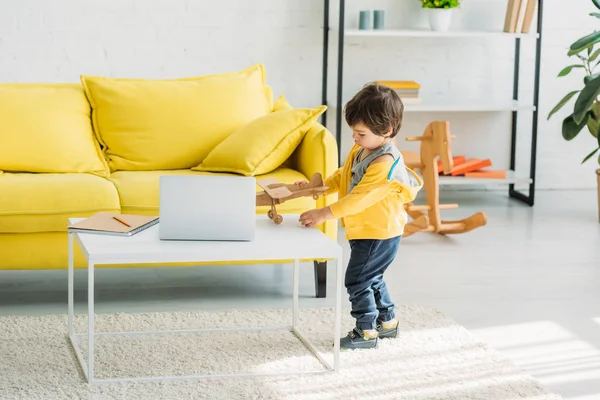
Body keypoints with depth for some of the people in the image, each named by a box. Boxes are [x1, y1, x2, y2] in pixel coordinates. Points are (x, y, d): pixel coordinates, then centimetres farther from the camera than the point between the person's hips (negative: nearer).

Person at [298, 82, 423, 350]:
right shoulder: (360, 150, 1)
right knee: (371, 279, 22)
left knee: (357, 280, -6)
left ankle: (366, 331, 6)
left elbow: (360, 197, -32)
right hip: (364, 231, 10)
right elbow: (342, 177, 14)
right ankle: (387, 322, 37)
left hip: (379, 234, -10)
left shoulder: (385, 163, -28)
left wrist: (325, 214, -34)